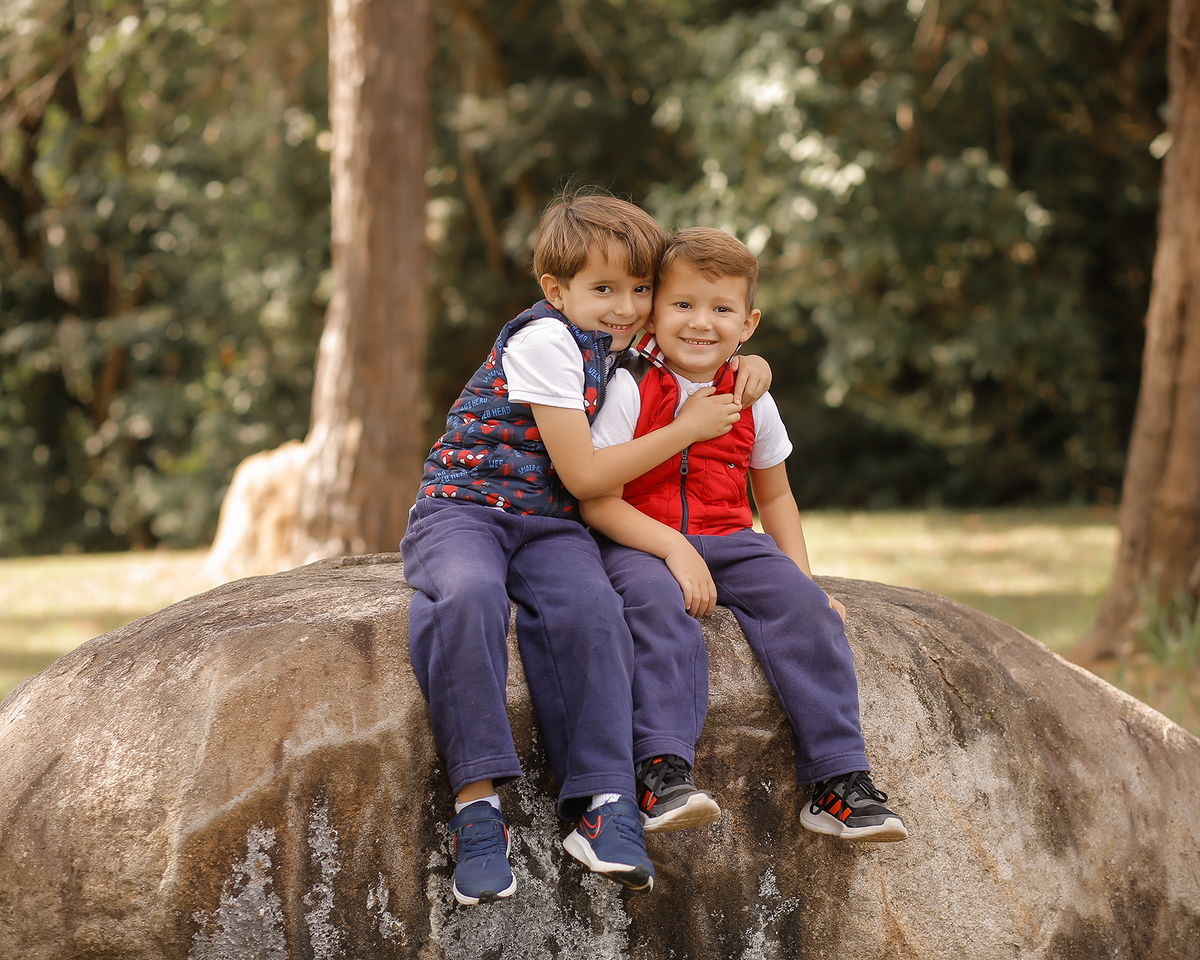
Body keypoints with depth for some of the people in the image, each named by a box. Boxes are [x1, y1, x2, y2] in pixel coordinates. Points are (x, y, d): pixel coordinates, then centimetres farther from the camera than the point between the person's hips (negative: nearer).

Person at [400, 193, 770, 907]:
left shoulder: (622, 351, 15)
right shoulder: (545, 339, -10)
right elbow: (584, 475, -13)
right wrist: (686, 429, -6)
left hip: (549, 527, 6)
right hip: (464, 507, -6)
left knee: (591, 607, -29)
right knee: (469, 595, -39)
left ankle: (604, 801, -34)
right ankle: (479, 800, -40)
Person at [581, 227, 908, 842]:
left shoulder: (752, 402, 7)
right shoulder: (629, 392, -8)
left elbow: (774, 495, 22)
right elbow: (598, 502, -12)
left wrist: (802, 578, 11)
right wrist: (674, 549, -23)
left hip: (728, 542, 4)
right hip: (639, 540, -4)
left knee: (805, 608, -17)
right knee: (659, 604, -36)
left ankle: (839, 781, -16)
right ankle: (664, 769, -39)